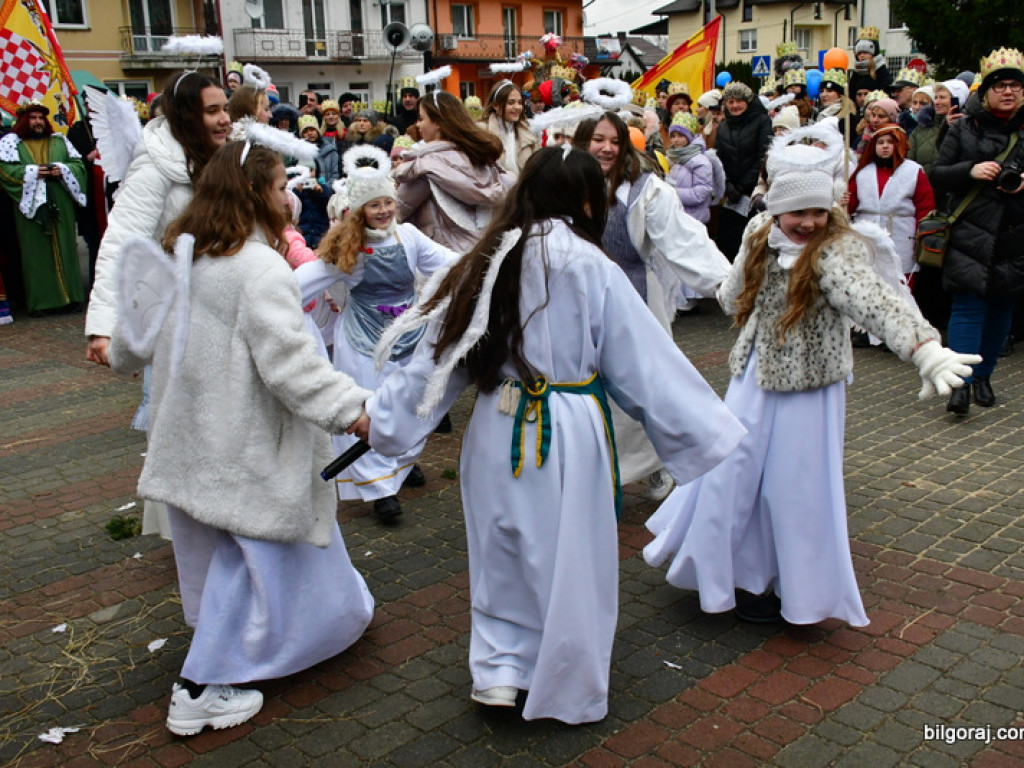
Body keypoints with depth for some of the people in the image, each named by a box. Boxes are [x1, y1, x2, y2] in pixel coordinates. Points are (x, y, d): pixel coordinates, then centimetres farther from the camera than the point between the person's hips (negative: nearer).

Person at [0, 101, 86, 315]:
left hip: (60, 207, 2)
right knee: (36, 253, -3)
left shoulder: (60, 141, 15)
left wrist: (62, 170, -9)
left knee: (65, 248, 3)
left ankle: (70, 294, 9)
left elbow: (79, 163, 10)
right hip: (31, 207, -2)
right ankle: (39, 300, 0)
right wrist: (32, 172, -12)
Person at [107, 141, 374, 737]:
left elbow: (133, 342, 18)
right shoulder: (260, 269, -20)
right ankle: (202, 691, 10)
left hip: (190, 441, 9)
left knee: (221, 552, 25)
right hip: (246, 452, -9)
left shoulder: (177, 257, 6)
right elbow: (289, 362, -30)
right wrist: (353, 407, -33)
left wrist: (121, 352, 39)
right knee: (261, 557, 5)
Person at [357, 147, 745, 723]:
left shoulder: (489, 261, -1)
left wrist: (383, 416, 9)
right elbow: (643, 358, -9)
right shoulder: (591, 267, -13)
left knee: (505, 551, 20)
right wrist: (709, 426, 0)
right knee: (569, 556, 10)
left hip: (499, 429, 4)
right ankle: (568, 692, 25)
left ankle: (500, 670, 22)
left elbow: (441, 347, 1)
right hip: (570, 433, -4)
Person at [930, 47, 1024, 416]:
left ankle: (983, 375, 21)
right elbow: (937, 175, 2)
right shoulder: (964, 128, 4)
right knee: (969, 305, -9)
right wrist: (971, 170, -15)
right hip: (971, 233, -3)